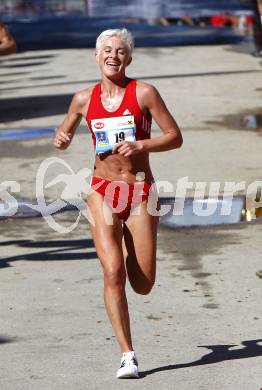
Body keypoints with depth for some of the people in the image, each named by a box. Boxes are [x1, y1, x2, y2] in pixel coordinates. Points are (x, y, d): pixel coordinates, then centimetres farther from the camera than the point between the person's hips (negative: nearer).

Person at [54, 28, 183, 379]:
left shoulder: (144, 93, -5)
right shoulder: (84, 99, 4)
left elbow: (175, 137, -5)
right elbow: (64, 134, 19)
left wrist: (139, 145, -20)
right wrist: (61, 139, -4)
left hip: (140, 192, -1)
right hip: (103, 192, 1)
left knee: (143, 285, 1)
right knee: (113, 274, -15)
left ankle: (129, 243, 37)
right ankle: (127, 354, -8)